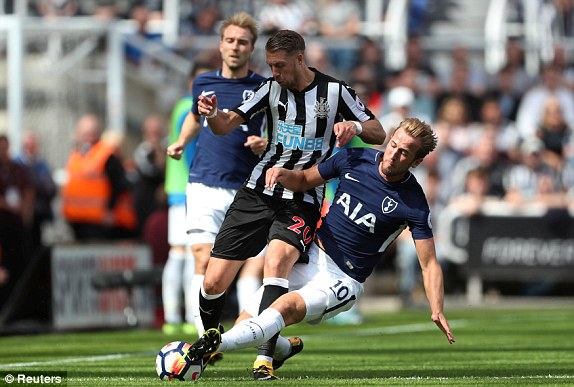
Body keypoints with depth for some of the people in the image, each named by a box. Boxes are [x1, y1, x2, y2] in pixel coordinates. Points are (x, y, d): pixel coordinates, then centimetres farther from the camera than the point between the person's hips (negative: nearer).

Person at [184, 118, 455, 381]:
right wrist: (283, 174, -11)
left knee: (287, 306, -32)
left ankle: (218, 344, -50)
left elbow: (429, 264, -14)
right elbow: (304, 181, 12)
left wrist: (437, 310, -29)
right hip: (313, 256, 5)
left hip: (342, 281, -5)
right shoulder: (354, 159, -3)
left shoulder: (413, 204, -15)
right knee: (246, 323, -3)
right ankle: (285, 349, 29)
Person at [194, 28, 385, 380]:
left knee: (277, 259, -33)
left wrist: (355, 126, -22)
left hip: (303, 202, -3)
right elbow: (225, 126, 2)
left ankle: (265, 357, -34)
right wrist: (212, 114, -22)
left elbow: (379, 135, 0)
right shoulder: (272, 88, 3)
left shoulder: (334, 91, -4)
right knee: (214, 282, -2)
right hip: (259, 192, 3)